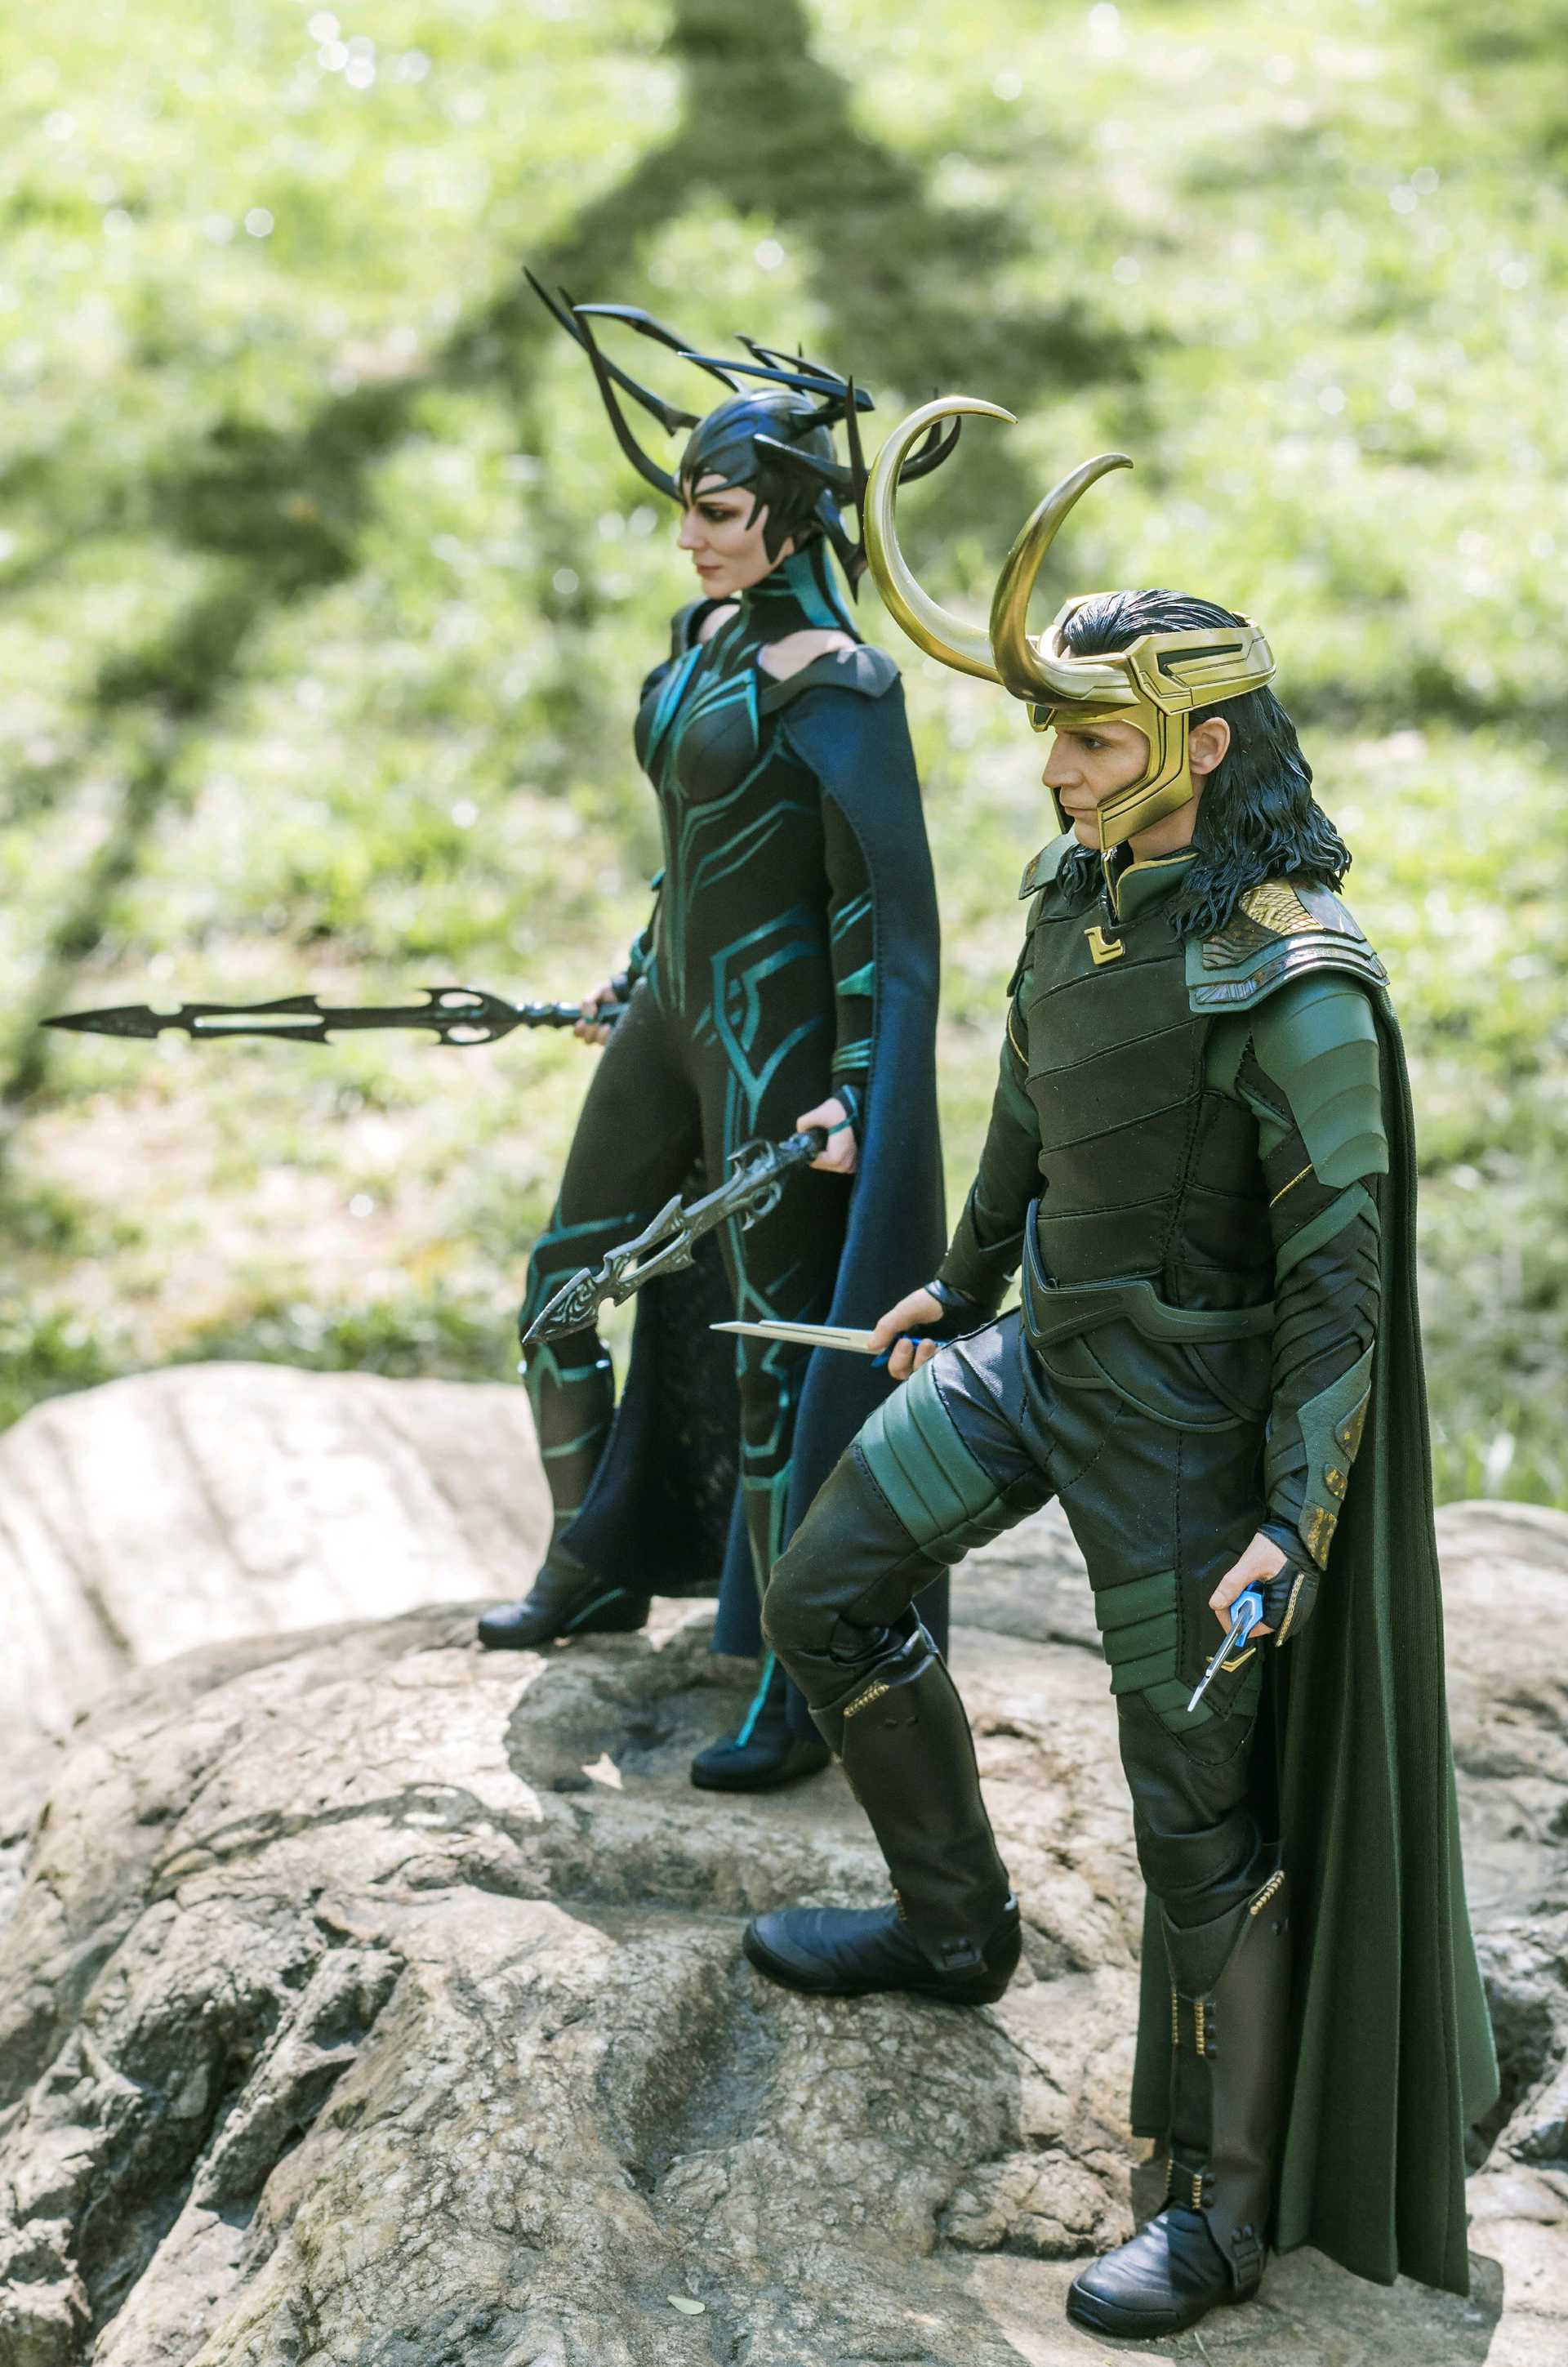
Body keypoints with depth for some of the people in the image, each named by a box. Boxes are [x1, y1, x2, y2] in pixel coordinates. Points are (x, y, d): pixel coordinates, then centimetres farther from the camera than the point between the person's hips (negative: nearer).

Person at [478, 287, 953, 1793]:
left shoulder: (836, 680, -18)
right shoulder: (707, 633, 7)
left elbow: (884, 901, -18)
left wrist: (856, 1092, -22)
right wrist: (636, 981, 26)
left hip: (775, 1034, -9)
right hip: (676, 1013, 9)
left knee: (774, 1348, -3)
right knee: (564, 1286, 17)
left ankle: (805, 1688, 8)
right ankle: (600, 1565, 37)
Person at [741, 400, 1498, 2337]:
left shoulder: (1294, 984, -25)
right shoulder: (1078, 891, -1)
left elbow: (1343, 1275, -23)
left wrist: (1296, 1525, -27)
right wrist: (963, 1282, 27)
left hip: (1184, 1411, -8)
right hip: (1039, 1347, 8)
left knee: (1203, 1804, 0)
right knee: (826, 1595, 15)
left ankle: (1228, 2202, 13)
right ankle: (952, 1925, 36)